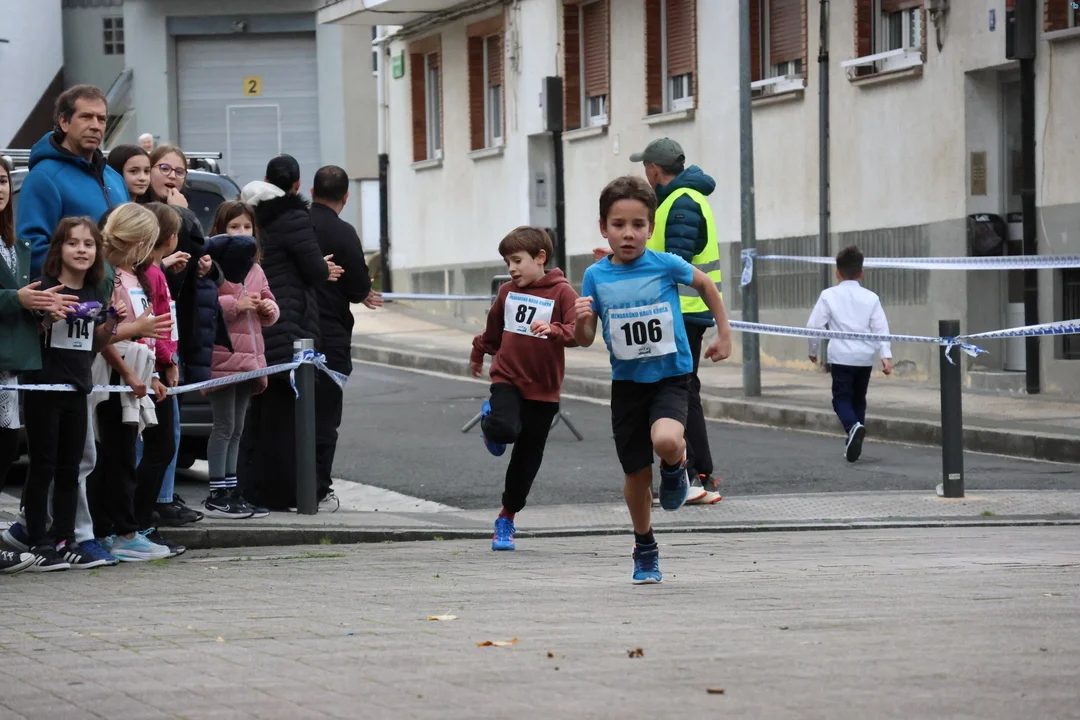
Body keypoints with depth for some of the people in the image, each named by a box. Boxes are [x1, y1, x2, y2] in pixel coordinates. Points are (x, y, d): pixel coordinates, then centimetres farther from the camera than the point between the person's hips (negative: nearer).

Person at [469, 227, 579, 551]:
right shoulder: (508, 292, 5)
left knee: (527, 457, 7)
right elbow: (493, 329, 23)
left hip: (543, 388, -1)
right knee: (505, 429, -28)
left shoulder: (562, 292, -8)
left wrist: (553, 330, -37)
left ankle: (507, 518, 22)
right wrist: (478, 353, 37)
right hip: (507, 378, 1)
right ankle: (489, 417, 8)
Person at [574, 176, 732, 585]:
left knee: (666, 441, -32)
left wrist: (724, 333, 12)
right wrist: (580, 321, -23)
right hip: (627, 383, 2)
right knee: (636, 475, 10)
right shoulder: (596, 277, -5)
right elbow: (585, 340, -1)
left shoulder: (666, 265, -10)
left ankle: (676, 468, 6)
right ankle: (645, 550, 33)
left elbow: (705, 284, 10)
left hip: (671, 377, -2)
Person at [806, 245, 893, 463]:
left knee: (842, 398, 1)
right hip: (865, 357, 3)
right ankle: (853, 442, 19)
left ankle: (853, 427, -29)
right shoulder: (871, 298, 4)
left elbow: (815, 325, -2)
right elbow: (880, 328, -2)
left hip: (841, 357, -3)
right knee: (858, 399, 18)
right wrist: (886, 355, -5)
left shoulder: (829, 295, -2)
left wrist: (813, 350, 13)